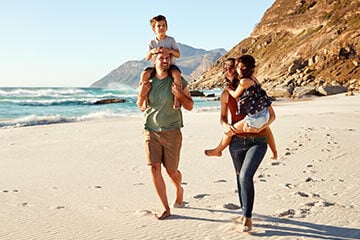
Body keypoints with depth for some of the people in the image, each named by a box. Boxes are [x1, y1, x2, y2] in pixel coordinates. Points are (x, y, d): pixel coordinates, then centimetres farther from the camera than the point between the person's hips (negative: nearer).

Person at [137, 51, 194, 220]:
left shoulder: (178, 81, -4)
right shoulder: (146, 81, 3)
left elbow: (190, 106, -1)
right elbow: (141, 107, 13)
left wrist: (180, 95, -21)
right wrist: (141, 95, -9)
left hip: (172, 132, -2)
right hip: (151, 131, 2)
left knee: (171, 171, 5)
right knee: (154, 168, -9)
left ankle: (179, 189, 41)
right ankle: (166, 209, 1)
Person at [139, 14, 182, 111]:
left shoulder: (171, 40, 3)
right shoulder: (152, 43, 7)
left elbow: (178, 55, -5)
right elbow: (147, 58, -4)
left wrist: (170, 50, -26)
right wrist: (152, 51, -26)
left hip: (170, 65, -2)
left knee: (176, 73, -38)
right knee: (144, 74, -28)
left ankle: (177, 98, -31)